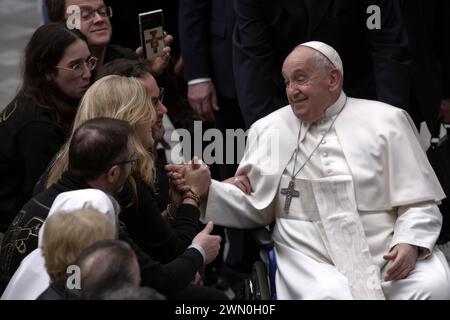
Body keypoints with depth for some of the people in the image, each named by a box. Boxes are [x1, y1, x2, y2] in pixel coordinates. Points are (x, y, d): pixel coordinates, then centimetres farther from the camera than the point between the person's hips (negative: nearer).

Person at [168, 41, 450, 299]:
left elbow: (419, 203, 7)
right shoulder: (269, 129, 14)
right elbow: (254, 207, 15)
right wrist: (205, 189, -1)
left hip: (390, 257, 0)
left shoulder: (385, 121, 9)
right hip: (314, 263, 0)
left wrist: (410, 244, -13)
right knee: (329, 295, -33)